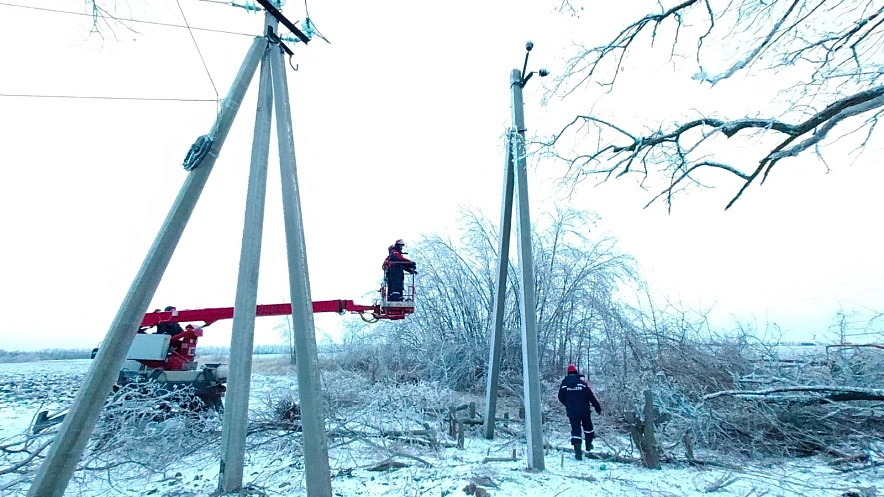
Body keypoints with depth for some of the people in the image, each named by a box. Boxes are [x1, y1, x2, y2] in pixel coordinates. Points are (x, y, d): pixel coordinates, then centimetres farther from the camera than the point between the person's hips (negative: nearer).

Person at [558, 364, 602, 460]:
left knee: (575, 430, 3)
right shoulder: (582, 382, -8)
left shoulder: (564, 384, -3)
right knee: (588, 427, 23)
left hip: (571, 412, 0)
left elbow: (561, 398, 5)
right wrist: (598, 407, 2)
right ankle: (589, 445, 35)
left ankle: (578, 451, -8)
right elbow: (591, 396, -7)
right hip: (584, 411, 0)